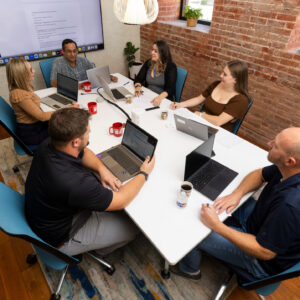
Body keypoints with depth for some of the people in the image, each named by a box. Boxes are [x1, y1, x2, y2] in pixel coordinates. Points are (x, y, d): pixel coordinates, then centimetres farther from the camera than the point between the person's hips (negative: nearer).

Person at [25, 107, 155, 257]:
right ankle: (100, 249, 31)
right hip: (61, 237, -7)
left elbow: (84, 152, 3)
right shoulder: (74, 183, -42)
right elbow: (120, 201, -27)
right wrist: (144, 173, -13)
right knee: (133, 226, -1)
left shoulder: (49, 144, -17)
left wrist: (102, 169, -15)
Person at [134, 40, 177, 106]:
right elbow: (138, 79, 6)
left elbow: (170, 89, -19)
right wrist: (138, 87, -18)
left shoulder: (171, 67, -10)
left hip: (164, 100, -4)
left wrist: (160, 97, -38)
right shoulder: (148, 63, 6)